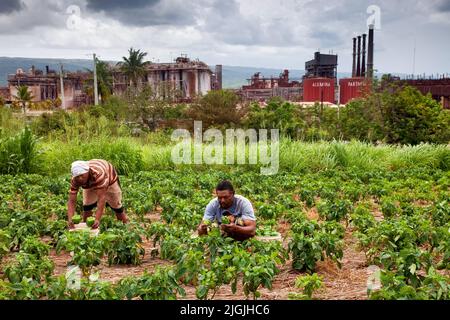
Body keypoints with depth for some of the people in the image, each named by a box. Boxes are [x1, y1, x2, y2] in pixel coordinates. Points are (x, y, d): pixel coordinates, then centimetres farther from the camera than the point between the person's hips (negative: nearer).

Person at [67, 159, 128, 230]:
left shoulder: (98, 174, -49)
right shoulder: (75, 180, -34)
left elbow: (101, 198, -51)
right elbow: (71, 201, -35)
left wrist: (97, 220, -58)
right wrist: (70, 220, -50)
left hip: (110, 179, -3)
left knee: (116, 206, 1)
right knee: (87, 206, -10)